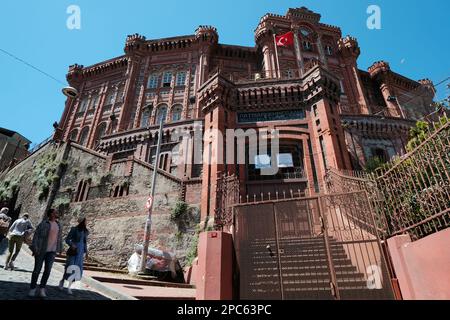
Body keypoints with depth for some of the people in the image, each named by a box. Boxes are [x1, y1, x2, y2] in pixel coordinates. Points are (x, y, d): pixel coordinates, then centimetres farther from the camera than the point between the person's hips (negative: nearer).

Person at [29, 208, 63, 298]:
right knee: (37, 269, 5)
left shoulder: (58, 225, 7)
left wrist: (59, 249, 12)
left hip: (52, 251, 4)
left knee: (47, 270, 0)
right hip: (41, 250, -4)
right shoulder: (43, 224, -10)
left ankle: (42, 289, 13)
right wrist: (34, 248, -16)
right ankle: (32, 288, 21)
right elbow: (36, 236, -11)